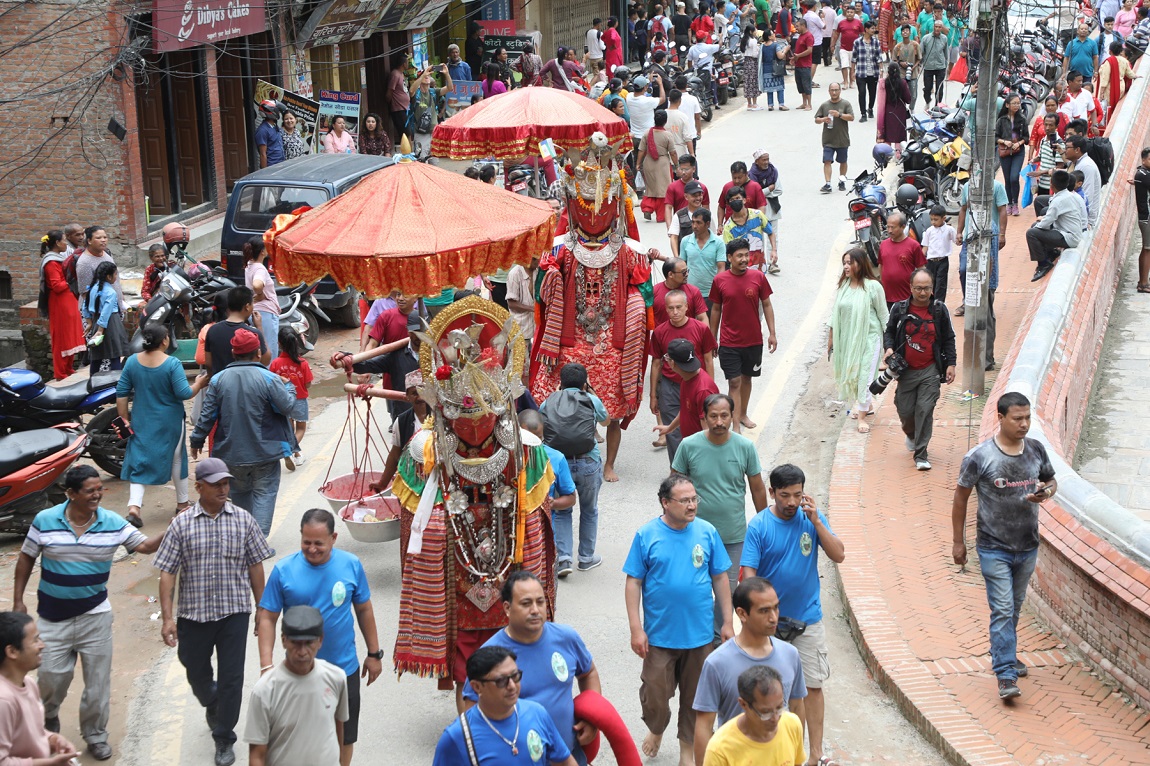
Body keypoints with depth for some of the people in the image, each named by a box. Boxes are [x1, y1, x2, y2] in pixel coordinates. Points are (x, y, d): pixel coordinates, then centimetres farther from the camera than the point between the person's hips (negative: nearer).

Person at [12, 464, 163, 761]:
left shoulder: (113, 523, -7)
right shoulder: (44, 521, -9)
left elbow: (146, 545, -3)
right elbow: (26, 559, 3)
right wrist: (17, 600, 2)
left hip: (95, 615, 1)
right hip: (53, 617, -1)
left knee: (97, 679, 7)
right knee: (52, 676, 4)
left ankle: (95, 734, 25)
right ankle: (47, 719, 36)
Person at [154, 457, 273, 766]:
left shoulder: (243, 520, 1)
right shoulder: (182, 524, -3)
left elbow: (255, 567, 6)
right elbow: (167, 573, -3)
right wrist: (167, 617, -9)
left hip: (234, 612, 0)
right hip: (194, 613, 0)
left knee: (231, 677, 0)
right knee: (196, 672, 15)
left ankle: (224, 740, 15)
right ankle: (212, 704, 48)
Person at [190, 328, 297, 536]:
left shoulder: (218, 380, -2)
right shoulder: (269, 378, -12)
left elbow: (207, 415, 0)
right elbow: (286, 406, -9)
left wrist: (197, 441, 13)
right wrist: (289, 388, 12)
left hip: (232, 452, 4)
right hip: (265, 452, -3)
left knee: (239, 493, 20)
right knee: (264, 494, 3)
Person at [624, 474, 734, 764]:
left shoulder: (707, 532, -3)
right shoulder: (646, 535, -9)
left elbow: (720, 578, 4)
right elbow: (634, 582, -5)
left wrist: (727, 623, 4)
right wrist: (636, 629, -9)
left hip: (699, 634, 2)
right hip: (659, 635, -2)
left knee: (694, 696, 14)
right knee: (655, 694, 7)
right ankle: (656, 729, 38)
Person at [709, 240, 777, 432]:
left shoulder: (758, 277, -5)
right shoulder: (720, 280, -6)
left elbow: (767, 305, 3)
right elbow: (716, 309, 4)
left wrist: (772, 333, 0)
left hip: (753, 340, 2)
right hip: (729, 342, -2)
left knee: (746, 378, 17)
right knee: (734, 382, -4)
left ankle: (743, 414, 36)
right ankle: (736, 426, -4)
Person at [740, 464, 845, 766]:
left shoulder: (813, 517, -5)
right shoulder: (759, 526, -12)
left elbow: (839, 555, -11)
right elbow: (748, 574, -16)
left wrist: (816, 521, -20)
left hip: (808, 617, 1)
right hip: (770, 618, -1)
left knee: (812, 685, 3)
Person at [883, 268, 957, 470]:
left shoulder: (940, 310, 0)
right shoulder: (900, 309, 0)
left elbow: (948, 339, 7)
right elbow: (889, 331, 12)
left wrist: (951, 364, 1)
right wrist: (889, 348, -8)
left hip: (930, 371, -1)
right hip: (906, 370, 1)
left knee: (925, 410, -9)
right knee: (905, 411, 5)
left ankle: (921, 455, -1)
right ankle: (911, 435, 41)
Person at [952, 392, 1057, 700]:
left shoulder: (1036, 450, -2)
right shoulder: (979, 457, -15)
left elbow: (1051, 481, 15)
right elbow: (960, 498, -6)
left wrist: (1046, 492, -11)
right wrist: (958, 542, -3)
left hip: (1028, 547, 5)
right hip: (994, 549, -5)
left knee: (1014, 607, 20)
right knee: (1002, 610, -8)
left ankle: (1003, 654, 40)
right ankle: (1006, 674, -7)